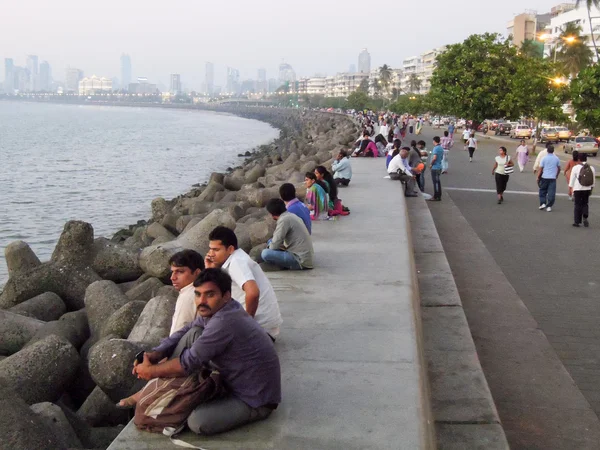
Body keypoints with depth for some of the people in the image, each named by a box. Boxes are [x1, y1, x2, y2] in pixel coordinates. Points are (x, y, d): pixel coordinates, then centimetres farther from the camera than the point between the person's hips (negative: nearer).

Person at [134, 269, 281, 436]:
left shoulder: (225, 321, -30)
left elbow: (188, 363, -25)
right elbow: (182, 334, 6)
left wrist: (151, 371, -11)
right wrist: (155, 355, -12)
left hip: (256, 400, -9)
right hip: (233, 382, 9)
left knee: (197, 422, -28)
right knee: (193, 334, -2)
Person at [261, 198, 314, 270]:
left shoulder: (284, 220, -17)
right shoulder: (291, 216, 12)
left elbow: (275, 245, -17)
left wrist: (269, 247, 5)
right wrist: (271, 244, 13)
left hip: (300, 261, -10)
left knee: (265, 254, -21)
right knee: (271, 242, 21)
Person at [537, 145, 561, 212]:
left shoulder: (544, 158, -5)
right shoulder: (556, 158, 3)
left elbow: (540, 169, -5)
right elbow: (559, 168, 13)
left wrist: (538, 177, 2)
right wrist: (557, 175, 29)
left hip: (544, 177, -1)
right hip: (553, 178, 1)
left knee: (542, 191, 15)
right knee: (551, 193, 3)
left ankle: (543, 203, 7)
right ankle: (549, 206, 1)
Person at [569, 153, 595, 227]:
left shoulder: (575, 168, -9)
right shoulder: (591, 168, 2)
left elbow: (572, 179, -5)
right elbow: (593, 180, 8)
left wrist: (570, 189, 2)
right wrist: (591, 189, 18)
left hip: (577, 189, -2)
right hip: (587, 189, 3)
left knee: (578, 205, 5)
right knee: (585, 204, 16)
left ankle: (577, 221, 8)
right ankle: (585, 217, -3)